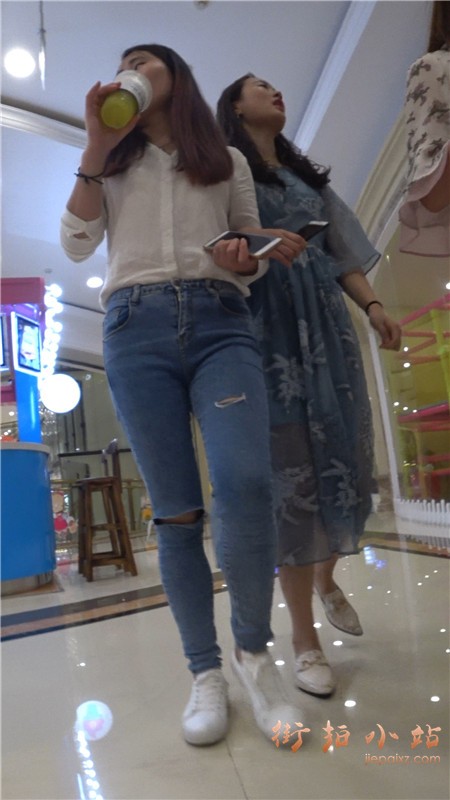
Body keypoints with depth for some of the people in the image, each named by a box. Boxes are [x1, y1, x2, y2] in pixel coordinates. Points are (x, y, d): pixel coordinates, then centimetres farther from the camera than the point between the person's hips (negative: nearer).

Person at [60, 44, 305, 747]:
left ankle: (253, 650, 0)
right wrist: (96, 148, 8)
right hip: (136, 327, 1)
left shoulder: (228, 161, 23)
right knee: (175, 511, -4)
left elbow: (254, 257, 19)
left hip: (220, 324, 0)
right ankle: (205, 672, 10)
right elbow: (77, 246, 11)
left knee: (246, 485, -24)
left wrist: (242, 262, -5)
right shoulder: (114, 164, 25)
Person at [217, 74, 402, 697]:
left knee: (346, 457, 1)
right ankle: (305, 638, -1)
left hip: (325, 322, 6)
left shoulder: (307, 175, 27)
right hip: (268, 324, -5)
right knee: (291, 470, -11)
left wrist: (373, 305, 5)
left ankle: (326, 577, 27)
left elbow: (341, 252, 20)